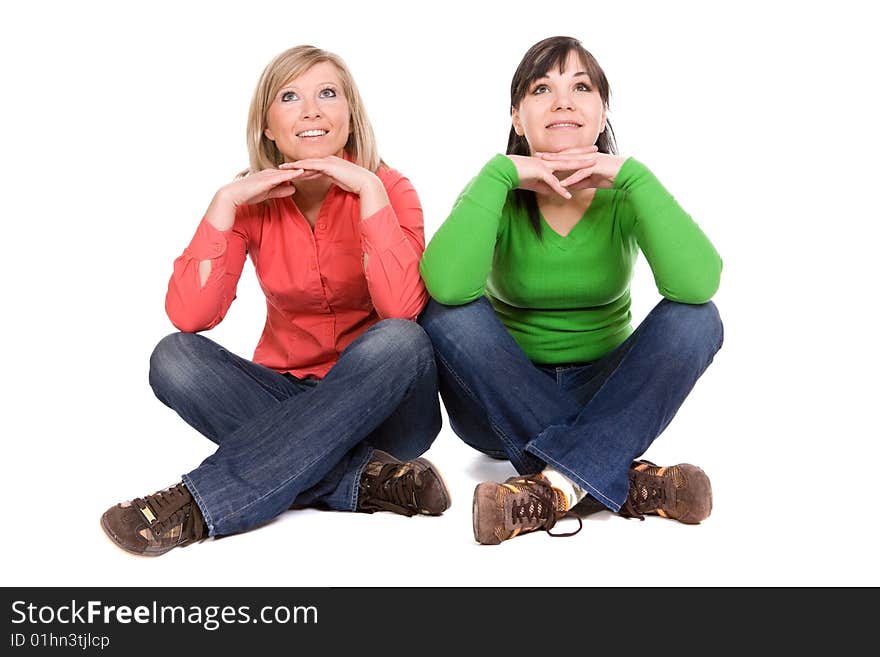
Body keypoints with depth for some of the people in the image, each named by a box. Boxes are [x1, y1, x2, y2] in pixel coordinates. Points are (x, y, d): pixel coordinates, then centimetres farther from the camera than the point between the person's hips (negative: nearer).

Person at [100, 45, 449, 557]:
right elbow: (189, 316, -16)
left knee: (401, 341, -33)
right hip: (287, 392, 2)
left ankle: (199, 505, -34)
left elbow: (403, 310, -26)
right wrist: (226, 201, -18)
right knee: (174, 358, -21)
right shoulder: (252, 201, -2)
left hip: (378, 399, -1)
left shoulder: (388, 189, -7)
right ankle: (360, 479, -28)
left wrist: (369, 189, -25)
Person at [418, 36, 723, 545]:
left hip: (605, 397, 1)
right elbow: (447, 285, -33)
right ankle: (625, 480, -28)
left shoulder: (624, 196, -8)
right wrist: (500, 172, -28)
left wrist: (631, 173, -27)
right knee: (447, 314, -28)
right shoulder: (501, 194, -10)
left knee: (696, 318, -24)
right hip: (507, 405, 0)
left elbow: (697, 283, -30)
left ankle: (556, 483, -31)